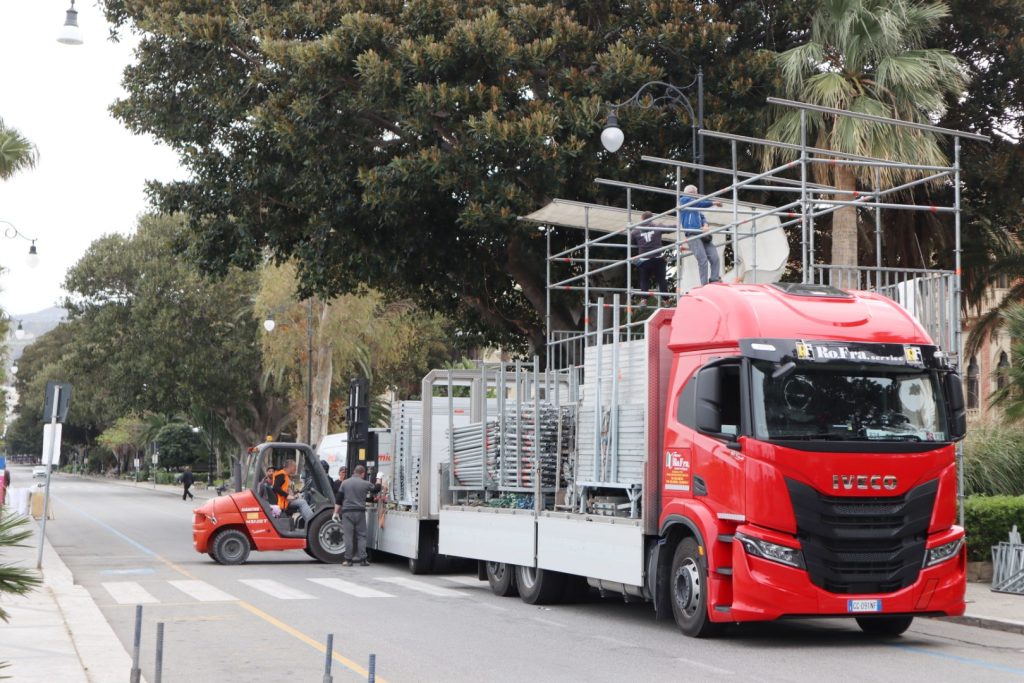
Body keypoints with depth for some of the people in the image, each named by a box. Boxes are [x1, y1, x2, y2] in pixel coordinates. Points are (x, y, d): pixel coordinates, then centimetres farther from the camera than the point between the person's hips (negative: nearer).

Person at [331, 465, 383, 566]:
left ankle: (348, 560, -1)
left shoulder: (345, 483, 5)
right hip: (360, 512, -1)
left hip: (347, 512, 1)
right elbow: (376, 489, 18)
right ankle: (362, 559, 3)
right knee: (361, 536, 6)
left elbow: (338, 499, 4)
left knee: (348, 536, 1)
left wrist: (336, 512, 7)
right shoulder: (365, 484, 1)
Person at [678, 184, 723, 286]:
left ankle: (715, 280, -3)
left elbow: (703, 217, 18)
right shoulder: (683, 200, 12)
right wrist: (713, 203, 7)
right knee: (703, 260, -15)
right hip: (692, 234, -7)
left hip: (703, 234, 7)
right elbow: (699, 203, 0)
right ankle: (705, 285, -12)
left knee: (715, 258, -7)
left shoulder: (696, 206, 32)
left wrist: (706, 225, -3)